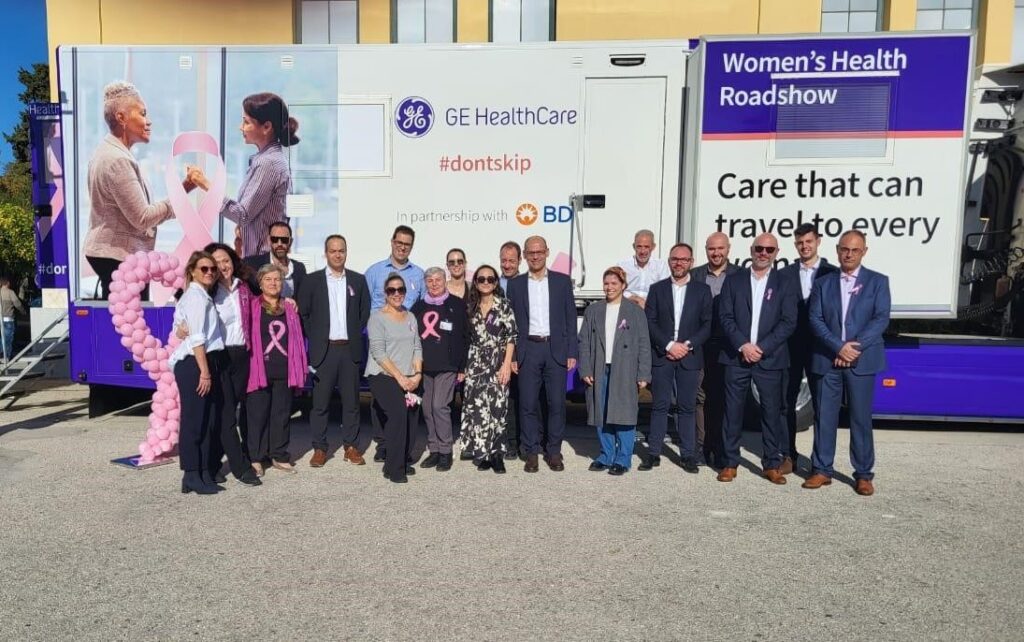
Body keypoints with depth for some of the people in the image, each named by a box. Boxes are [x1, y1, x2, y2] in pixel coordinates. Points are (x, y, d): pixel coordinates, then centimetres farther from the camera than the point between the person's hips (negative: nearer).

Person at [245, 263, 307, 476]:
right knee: (258, 414, 2)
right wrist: (246, 367, -7)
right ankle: (255, 457, 13)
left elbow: (297, 339, 13)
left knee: (282, 414, 8)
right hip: (260, 370, -3)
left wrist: (301, 368, 9)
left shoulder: (290, 309, 12)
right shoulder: (251, 306, 2)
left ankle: (279, 455, 19)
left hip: (284, 371, 3)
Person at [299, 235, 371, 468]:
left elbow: (365, 311, 12)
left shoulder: (358, 280, 8)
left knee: (351, 401, 6)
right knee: (320, 402, 2)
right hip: (323, 350, -1)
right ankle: (319, 448, 12)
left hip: (350, 349, 2)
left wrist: (355, 334, 6)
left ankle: (351, 446, 16)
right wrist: (315, 337, 1)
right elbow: (303, 312, 4)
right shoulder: (313, 280, 3)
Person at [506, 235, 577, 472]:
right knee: (528, 404, 2)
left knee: (557, 403, 3)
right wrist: (511, 355, 0)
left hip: (556, 349, 0)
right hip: (527, 350, 0)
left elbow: (570, 318, 5)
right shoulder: (515, 284, 7)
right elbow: (510, 322, 6)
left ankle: (553, 451, 17)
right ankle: (531, 453, 14)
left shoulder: (562, 281, 6)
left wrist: (572, 353, -1)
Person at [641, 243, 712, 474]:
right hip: (661, 356, 0)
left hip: (689, 357, 0)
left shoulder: (702, 290, 7)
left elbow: (708, 324, 2)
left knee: (687, 407, 4)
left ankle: (688, 455, 12)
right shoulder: (657, 289, 8)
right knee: (659, 405, 3)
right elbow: (650, 323, 1)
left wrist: (687, 345, -10)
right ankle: (653, 453, 9)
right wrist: (669, 345, -10)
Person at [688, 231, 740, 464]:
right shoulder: (694, 275, 7)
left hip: (728, 346, -1)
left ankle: (722, 449, 16)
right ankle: (702, 447, 12)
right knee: (701, 397, 4)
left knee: (724, 397, 6)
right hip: (700, 345, 1)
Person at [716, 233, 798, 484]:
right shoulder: (733, 281, 7)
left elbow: (788, 322, -2)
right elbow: (725, 317, 0)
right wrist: (743, 345, -12)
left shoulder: (784, 285, 6)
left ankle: (772, 465, 16)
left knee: (772, 411, 4)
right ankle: (729, 463, 12)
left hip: (769, 358, 0)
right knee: (733, 411, 3)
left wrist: (761, 348, -12)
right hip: (737, 357, 0)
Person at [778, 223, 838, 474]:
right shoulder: (784, 274, 5)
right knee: (786, 402, 5)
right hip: (790, 347, 1)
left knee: (821, 403, 6)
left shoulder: (832, 273, 2)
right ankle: (788, 455, 15)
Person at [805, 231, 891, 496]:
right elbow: (815, 319, 0)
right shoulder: (823, 283, 10)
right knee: (824, 417, 5)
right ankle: (822, 470, 14)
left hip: (862, 361, -1)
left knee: (861, 419, 3)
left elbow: (881, 319, -4)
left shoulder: (877, 281, 6)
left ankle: (864, 475, 14)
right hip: (827, 360, 2)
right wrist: (838, 347, -13)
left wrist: (855, 346, -15)